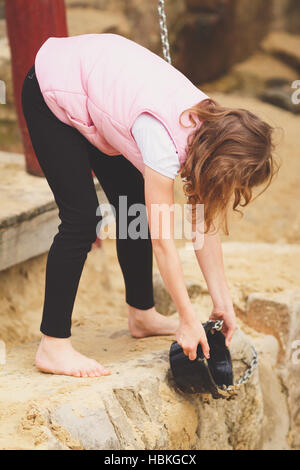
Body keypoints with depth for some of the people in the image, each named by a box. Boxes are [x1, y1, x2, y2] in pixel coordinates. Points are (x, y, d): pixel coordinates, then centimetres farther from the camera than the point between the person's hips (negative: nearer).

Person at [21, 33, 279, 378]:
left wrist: (222, 300, -4)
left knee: (136, 206, 7)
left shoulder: (211, 128, -13)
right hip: (52, 92, -8)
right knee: (82, 218, -15)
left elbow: (206, 225, -4)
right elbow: (162, 241, -30)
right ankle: (52, 347, -10)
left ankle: (142, 315, 24)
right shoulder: (165, 140, -36)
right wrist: (188, 321, -22)